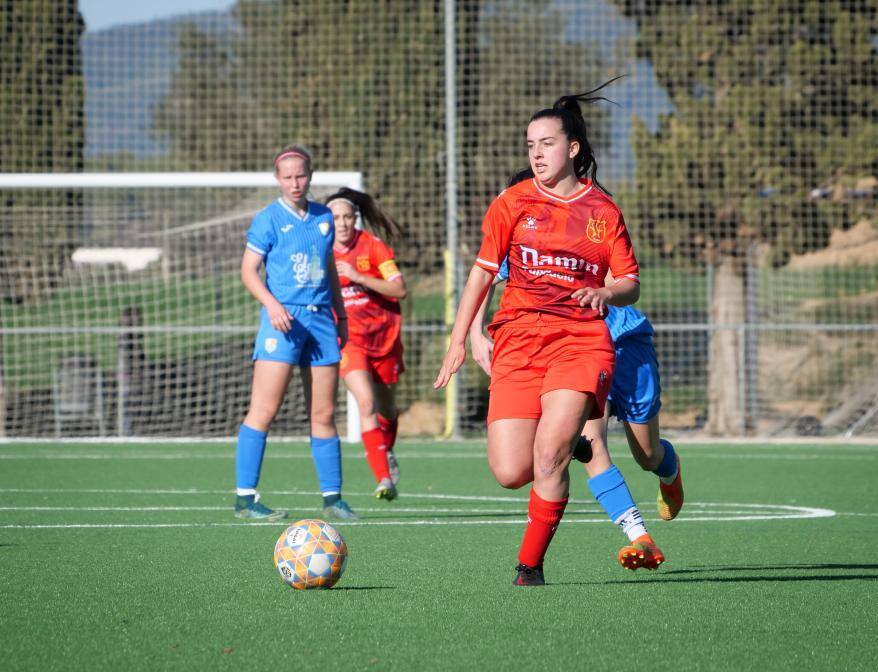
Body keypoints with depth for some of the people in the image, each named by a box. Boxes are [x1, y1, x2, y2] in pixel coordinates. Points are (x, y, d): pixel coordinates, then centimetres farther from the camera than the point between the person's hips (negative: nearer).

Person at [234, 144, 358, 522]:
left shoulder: (323, 218, 14)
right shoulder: (269, 219, -2)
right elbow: (248, 270, -5)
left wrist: (341, 314, 22)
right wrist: (271, 304, -20)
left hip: (321, 319, 5)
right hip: (283, 319, -5)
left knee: (324, 415, 7)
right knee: (264, 409, -11)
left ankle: (332, 498, 13)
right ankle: (245, 498, -9)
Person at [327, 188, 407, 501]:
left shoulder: (372, 246, -6)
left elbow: (399, 289, -15)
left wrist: (358, 277, -22)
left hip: (383, 334, 1)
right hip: (348, 339, -1)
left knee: (387, 407, 15)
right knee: (366, 403, -22)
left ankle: (387, 453, 48)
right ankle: (384, 479, -24)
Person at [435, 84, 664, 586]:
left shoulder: (603, 210, 8)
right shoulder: (514, 203, 9)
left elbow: (631, 285, 11)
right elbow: (483, 272, 11)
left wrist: (606, 293, -12)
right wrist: (458, 341, 6)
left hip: (581, 338, -1)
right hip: (518, 338, 1)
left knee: (550, 453, -22)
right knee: (511, 473, -12)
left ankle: (531, 564, -4)